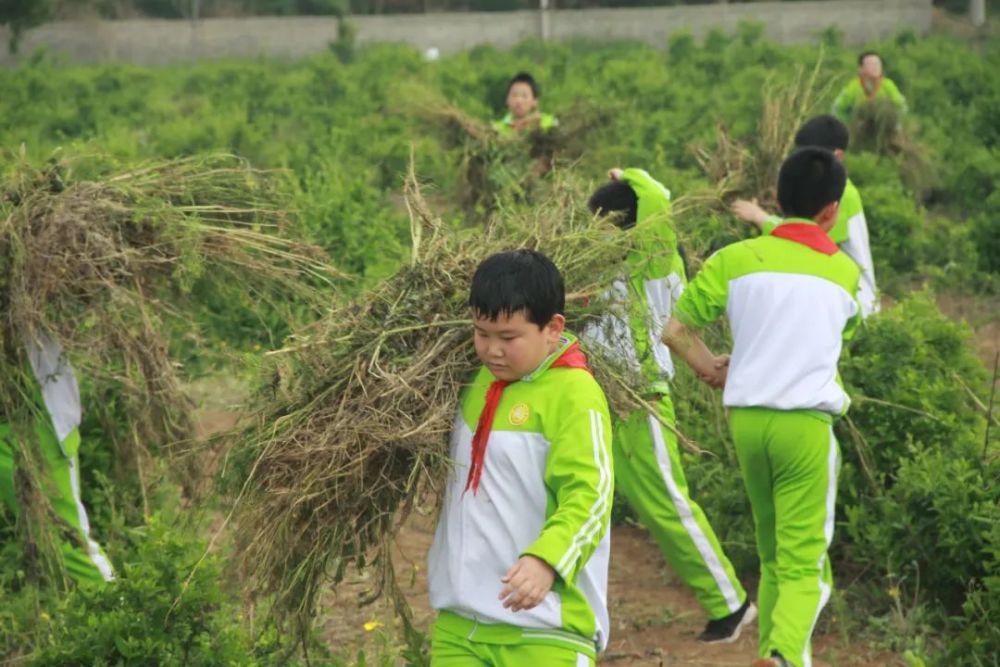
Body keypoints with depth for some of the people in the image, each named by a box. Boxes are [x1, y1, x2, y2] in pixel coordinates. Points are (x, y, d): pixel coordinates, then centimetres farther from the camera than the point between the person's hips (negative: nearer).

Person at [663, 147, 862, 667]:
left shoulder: (736, 259, 1)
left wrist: (712, 370, 18)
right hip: (806, 423, -2)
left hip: (746, 419, 2)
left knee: (772, 556, 18)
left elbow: (675, 331, 2)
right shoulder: (846, 272, 5)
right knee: (804, 565, -4)